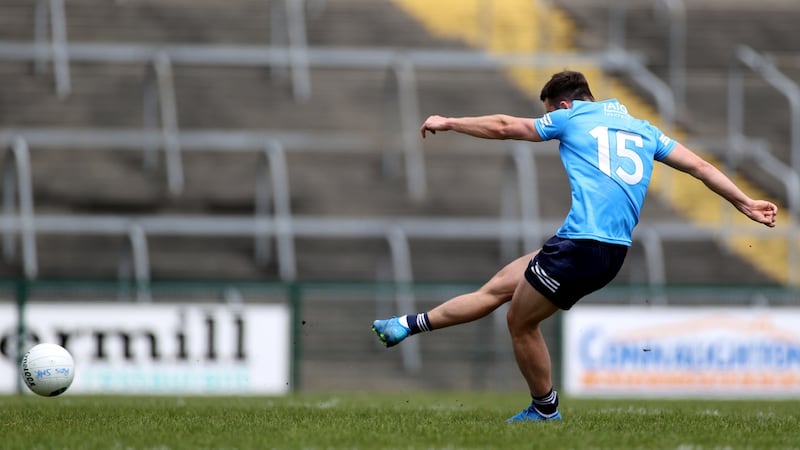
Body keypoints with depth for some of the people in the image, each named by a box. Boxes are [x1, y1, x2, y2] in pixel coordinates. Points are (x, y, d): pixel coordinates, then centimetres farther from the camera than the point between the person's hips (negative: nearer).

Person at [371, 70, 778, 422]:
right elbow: (699, 166, 18)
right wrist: (745, 204, 24)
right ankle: (409, 325, 18)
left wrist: (449, 123, 25)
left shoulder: (571, 118, 5)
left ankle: (545, 409, 19)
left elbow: (505, 127, 12)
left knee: (521, 322, 9)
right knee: (498, 287, 13)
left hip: (581, 244, -8)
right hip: (614, 252, 8)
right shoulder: (643, 129, 21)